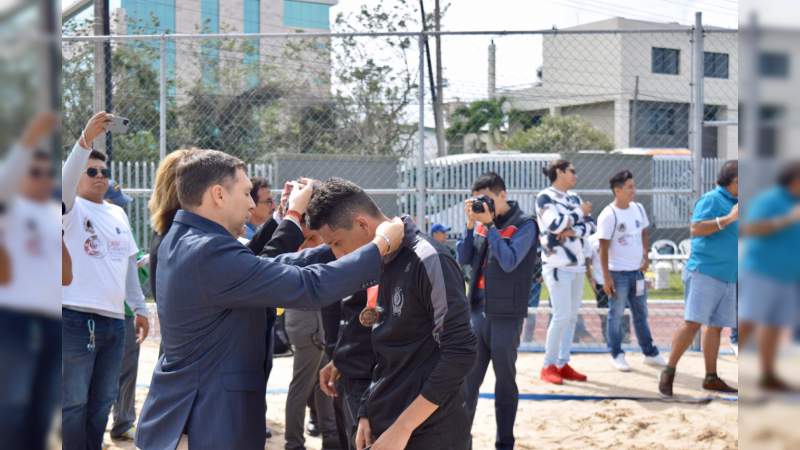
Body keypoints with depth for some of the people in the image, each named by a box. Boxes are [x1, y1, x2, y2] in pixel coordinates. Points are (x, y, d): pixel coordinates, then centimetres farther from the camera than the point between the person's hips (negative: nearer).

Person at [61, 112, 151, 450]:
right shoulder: (72, 209, -1)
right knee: (73, 403, -3)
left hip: (114, 320, 6)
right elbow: (65, 180, -22)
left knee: (102, 401, 13)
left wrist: (140, 307, 20)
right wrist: (86, 140, -35)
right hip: (77, 319, -6)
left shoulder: (118, 213, 17)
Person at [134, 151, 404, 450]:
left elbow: (263, 269, 10)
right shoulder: (212, 253, -24)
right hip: (210, 425, -10)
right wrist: (381, 244, -14)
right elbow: (311, 287, -25)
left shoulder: (179, 241, 6)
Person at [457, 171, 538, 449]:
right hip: (476, 311, 5)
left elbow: (509, 262, -20)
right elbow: (463, 259, 6)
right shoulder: (481, 222, 7)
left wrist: (489, 225, -19)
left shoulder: (524, 225, -8)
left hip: (506, 314, -5)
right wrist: (471, 224, -5)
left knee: (505, 380, 6)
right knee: (468, 377, 9)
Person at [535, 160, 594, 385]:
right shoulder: (545, 197, -6)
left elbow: (590, 225, 6)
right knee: (562, 315, -11)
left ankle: (563, 364, 13)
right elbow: (555, 224, -20)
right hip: (557, 265, -7)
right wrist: (580, 212, -7)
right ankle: (548, 366, -1)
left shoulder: (574, 197, 14)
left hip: (577, 264, 7)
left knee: (572, 315, 7)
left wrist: (573, 232, -14)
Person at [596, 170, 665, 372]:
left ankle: (650, 354, 23)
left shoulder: (638, 208, 5)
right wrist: (606, 277, -17)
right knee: (616, 315, 4)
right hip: (618, 273, -6)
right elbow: (603, 248, -14)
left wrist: (646, 256, 4)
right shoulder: (608, 215, -15)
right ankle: (617, 355, 13)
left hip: (637, 271, 7)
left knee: (641, 314, 14)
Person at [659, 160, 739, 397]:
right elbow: (695, 229, -20)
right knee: (693, 323, -12)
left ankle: (711, 378, 15)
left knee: (716, 326, 9)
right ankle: (669, 372, -3)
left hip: (727, 277, 8)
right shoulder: (711, 199, -8)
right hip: (704, 272, -8)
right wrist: (729, 218, -24)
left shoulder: (734, 203, 17)